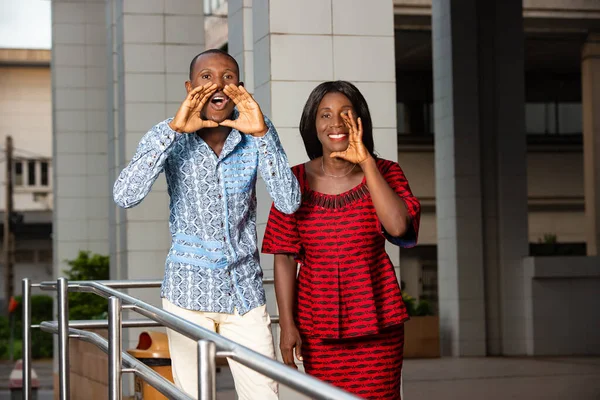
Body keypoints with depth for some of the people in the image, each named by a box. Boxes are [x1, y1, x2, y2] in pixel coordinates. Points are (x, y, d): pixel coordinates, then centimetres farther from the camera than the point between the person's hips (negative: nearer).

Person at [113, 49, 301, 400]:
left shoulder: (256, 134, -4)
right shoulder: (168, 136, -7)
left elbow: (289, 203, -15)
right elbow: (125, 196, -22)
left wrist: (262, 133, -25)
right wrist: (174, 129, -28)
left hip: (245, 291, 1)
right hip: (189, 290, -1)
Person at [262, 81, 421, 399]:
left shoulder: (383, 173, 1)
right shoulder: (296, 181, 1)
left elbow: (398, 226, -18)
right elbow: (284, 257, 1)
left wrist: (367, 162, -18)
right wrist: (287, 324, -5)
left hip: (375, 322, -1)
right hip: (317, 327, 1)